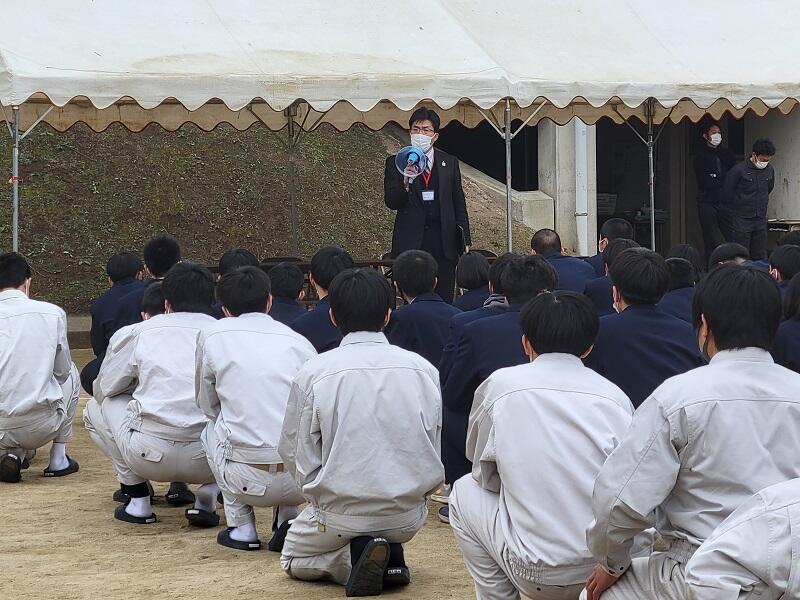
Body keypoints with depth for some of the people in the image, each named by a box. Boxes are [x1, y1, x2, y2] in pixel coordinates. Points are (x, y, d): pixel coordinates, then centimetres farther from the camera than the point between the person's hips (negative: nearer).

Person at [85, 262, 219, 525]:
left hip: (150, 455, 0)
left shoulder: (140, 332, 13)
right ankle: (207, 498, 12)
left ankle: (137, 500, 18)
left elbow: (104, 389, 21)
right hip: (210, 460, 0)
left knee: (97, 408, 28)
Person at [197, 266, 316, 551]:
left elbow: (207, 405, 18)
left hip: (248, 481, -2)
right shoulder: (299, 342, 10)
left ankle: (241, 527, 21)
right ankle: (288, 520, 15)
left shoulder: (213, 335, 7)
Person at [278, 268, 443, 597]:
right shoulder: (423, 369, -4)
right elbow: (434, 449, 5)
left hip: (341, 513, -3)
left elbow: (294, 451, -4)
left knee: (294, 560, 26)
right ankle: (389, 557, 3)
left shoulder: (313, 373, -10)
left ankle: (358, 556, -5)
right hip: (409, 514, 4)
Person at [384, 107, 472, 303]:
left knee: (444, 301, 0)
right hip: (410, 242, -2)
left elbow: (459, 204, 14)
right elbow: (391, 202, -5)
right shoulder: (396, 162, 5)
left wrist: (464, 239, 8)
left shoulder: (449, 163, 12)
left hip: (443, 242, 2)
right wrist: (405, 184, -25)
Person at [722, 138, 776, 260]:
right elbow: (727, 193, -4)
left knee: (760, 256, 7)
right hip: (741, 220, -5)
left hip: (761, 219, 5)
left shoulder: (769, 170, 2)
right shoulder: (738, 170, -15)